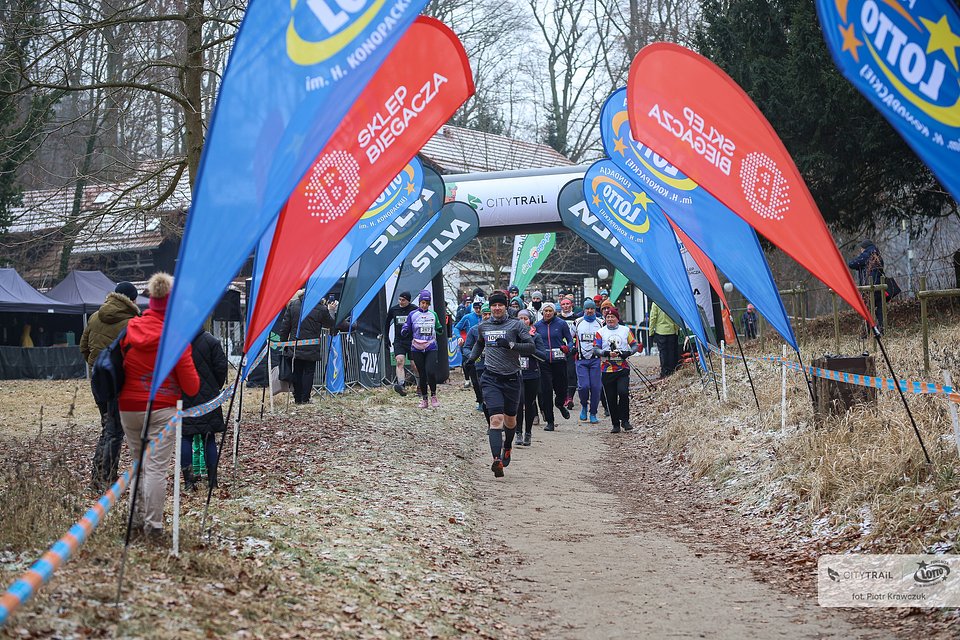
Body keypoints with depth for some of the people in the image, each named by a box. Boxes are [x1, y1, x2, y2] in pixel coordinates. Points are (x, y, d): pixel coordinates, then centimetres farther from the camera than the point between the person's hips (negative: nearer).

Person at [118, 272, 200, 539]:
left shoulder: (130, 328, 1)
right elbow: (191, 385, -8)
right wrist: (194, 386, 14)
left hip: (128, 407, 4)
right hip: (162, 409, -4)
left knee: (138, 464, 17)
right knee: (156, 468, -3)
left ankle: (137, 519, 21)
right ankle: (153, 526, -3)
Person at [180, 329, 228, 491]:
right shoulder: (211, 341, -7)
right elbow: (221, 367, -5)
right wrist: (215, 388, 11)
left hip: (182, 398, 0)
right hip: (208, 397, 0)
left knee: (185, 438, 7)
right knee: (209, 438, 7)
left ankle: (188, 479, 1)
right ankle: (212, 480, 7)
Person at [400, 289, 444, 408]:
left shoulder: (433, 315, 7)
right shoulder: (412, 315, 3)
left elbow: (438, 330, 18)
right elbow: (405, 331, 4)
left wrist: (441, 330, -3)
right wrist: (405, 331, -18)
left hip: (431, 348, 0)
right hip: (417, 349, 0)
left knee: (431, 372, -15)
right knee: (422, 374, 4)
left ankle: (433, 395, 5)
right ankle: (424, 398, 17)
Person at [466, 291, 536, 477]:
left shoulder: (516, 325, -1)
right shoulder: (483, 326, 10)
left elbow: (531, 347, -8)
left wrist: (510, 345, -20)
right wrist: (471, 358, 17)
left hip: (511, 378, 0)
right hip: (491, 379, 0)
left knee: (510, 420, 15)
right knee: (496, 418, -17)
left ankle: (507, 447, 46)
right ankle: (497, 460, -29)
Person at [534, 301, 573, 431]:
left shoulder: (561, 324, 1)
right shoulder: (537, 326, 7)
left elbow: (570, 340, 4)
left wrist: (567, 348, -16)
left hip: (559, 361, -1)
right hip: (544, 361, 1)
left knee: (561, 388, 6)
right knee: (546, 390, -6)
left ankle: (560, 404, 44)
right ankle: (549, 421, 2)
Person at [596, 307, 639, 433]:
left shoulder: (625, 330, 9)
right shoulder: (600, 332, 6)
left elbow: (635, 345, 10)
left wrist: (627, 353, -9)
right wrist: (608, 353, -19)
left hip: (623, 368, -1)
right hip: (607, 370, 1)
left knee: (623, 392, -19)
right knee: (611, 398, 3)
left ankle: (624, 420, -5)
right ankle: (615, 424, 13)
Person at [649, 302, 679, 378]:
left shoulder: (655, 303, -9)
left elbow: (653, 318, -6)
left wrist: (651, 333, 0)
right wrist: (678, 329, 16)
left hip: (660, 332, -2)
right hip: (672, 331, 2)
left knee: (663, 352, 3)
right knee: (672, 352, 10)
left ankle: (664, 372, 2)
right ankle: (672, 371, 13)